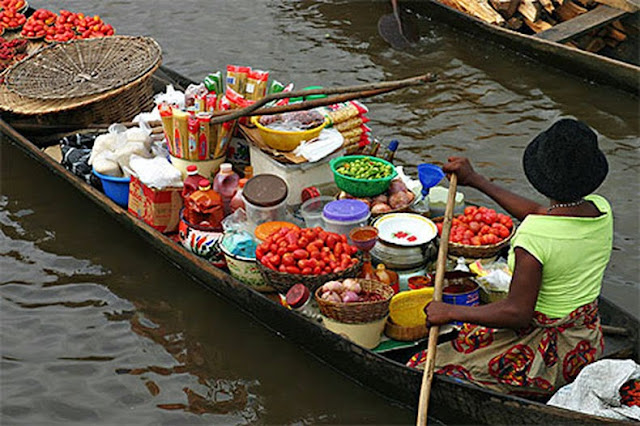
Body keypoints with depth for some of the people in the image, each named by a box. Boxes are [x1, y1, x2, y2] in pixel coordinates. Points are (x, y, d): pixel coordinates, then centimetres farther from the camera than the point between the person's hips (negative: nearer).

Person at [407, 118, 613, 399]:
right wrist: (476, 181, 14)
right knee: (474, 337, 29)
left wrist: (450, 312, -13)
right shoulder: (602, 210, -6)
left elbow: (518, 312, -25)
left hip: (550, 356, -8)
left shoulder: (533, 238, -30)